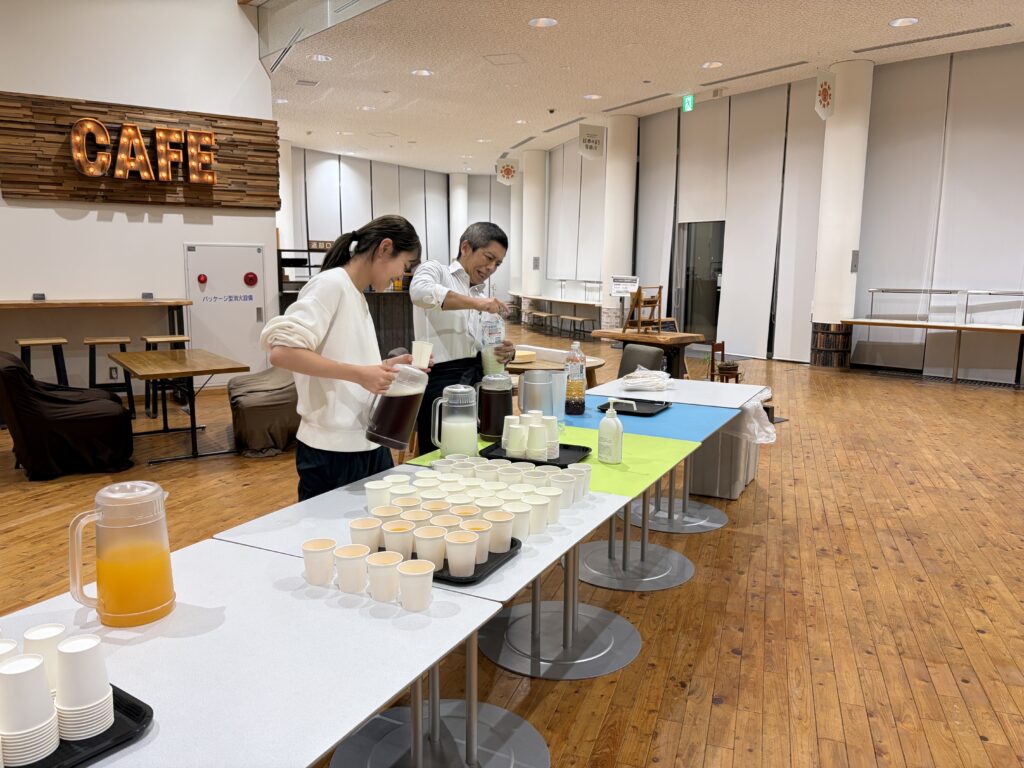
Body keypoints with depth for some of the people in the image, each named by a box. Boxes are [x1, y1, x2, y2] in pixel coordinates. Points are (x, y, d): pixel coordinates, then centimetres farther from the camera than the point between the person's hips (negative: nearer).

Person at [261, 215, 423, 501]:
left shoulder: (356, 295, 14)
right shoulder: (331, 284, -12)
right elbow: (282, 351, -23)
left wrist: (388, 366, 8)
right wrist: (360, 374, -25)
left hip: (370, 443, 9)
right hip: (333, 450, -9)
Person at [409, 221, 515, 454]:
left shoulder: (483, 293, 21)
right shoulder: (435, 270, 2)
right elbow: (420, 291, -24)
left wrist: (505, 353, -6)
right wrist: (475, 303, -33)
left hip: (478, 381, 7)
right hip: (441, 382, -6)